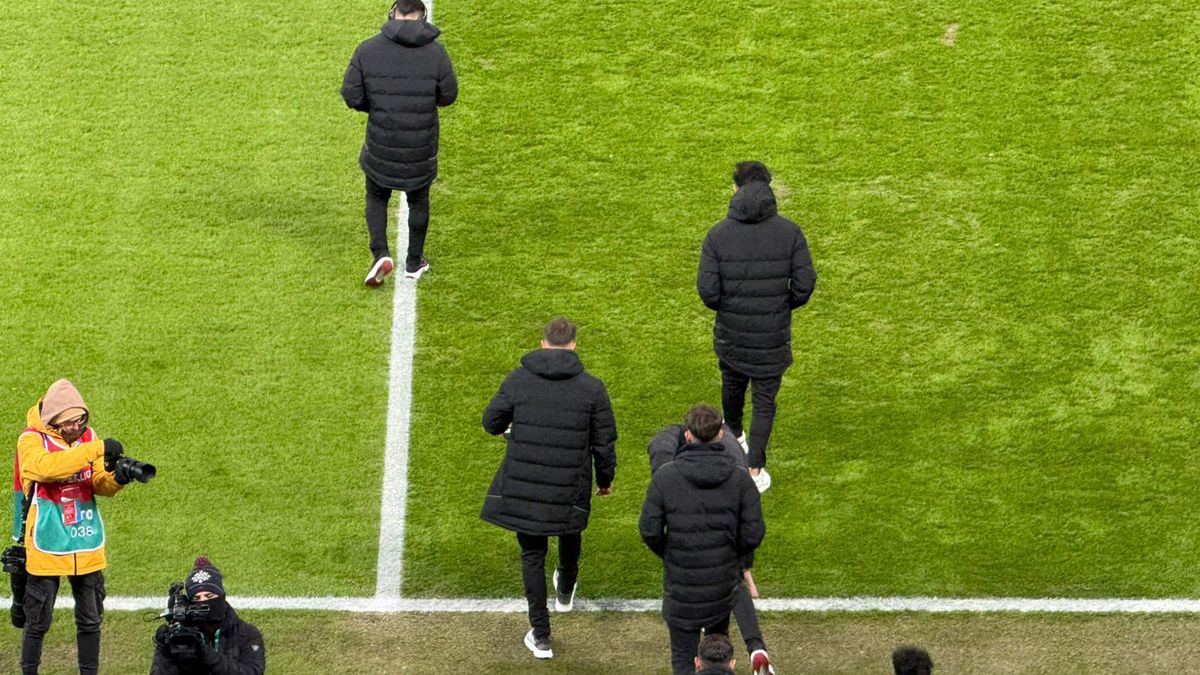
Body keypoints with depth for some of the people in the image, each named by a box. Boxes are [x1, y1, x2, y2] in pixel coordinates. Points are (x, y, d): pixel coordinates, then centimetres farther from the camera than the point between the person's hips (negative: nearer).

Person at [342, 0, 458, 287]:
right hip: (422, 150, 0)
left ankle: (380, 253, 3)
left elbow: (351, 95, -9)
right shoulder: (436, 51, -11)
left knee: (377, 198, 22)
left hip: (381, 145, 0)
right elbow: (448, 96, -3)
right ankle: (414, 263, 33)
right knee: (418, 201, 23)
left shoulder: (367, 49, -10)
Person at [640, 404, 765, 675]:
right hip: (723, 580, 2)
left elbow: (649, 530, -11)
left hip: (681, 583, -2)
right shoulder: (740, 478, -10)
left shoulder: (665, 477, -14)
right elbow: (753, 532, -11)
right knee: (718, 636, 28)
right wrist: (732, 554, 10)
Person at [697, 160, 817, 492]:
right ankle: (755, 468, 7)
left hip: (731, 331, 1)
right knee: (765, 400, 11)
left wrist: (724, 307, 7)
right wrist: (785, 306, 8)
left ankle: (734, 436, 53)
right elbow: (805, 283, -12)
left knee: (732, 384, 27)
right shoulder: (790, 231, -11)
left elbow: (707, 290, -15)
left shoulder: (718, 234, -12)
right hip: (774, 335, -1)